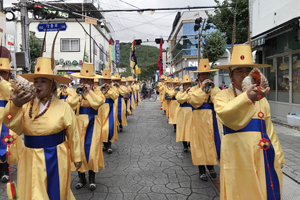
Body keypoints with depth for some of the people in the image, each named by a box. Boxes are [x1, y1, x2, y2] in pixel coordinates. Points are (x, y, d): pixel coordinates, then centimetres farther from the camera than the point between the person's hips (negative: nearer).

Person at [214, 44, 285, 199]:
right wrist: (247, 98, -37)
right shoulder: (223, 96, -1)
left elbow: (268, 128, 17)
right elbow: (225, 115, -23)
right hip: (238, 156, -4)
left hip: (263, 155, 4)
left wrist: (278, 156, 16)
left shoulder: (261, 97, 15)